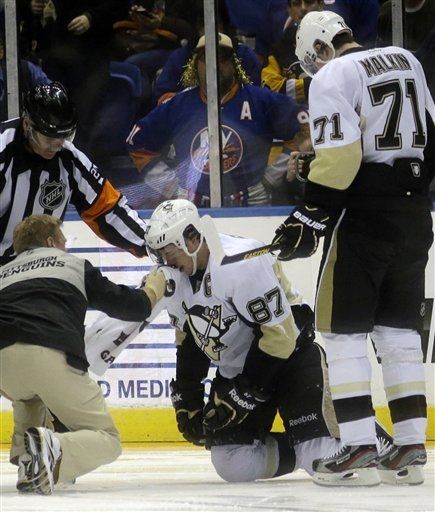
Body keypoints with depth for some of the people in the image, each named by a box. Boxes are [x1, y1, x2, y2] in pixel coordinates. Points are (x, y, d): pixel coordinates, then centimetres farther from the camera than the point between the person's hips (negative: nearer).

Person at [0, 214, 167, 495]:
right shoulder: (73, 265, 26)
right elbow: (133, 306, 27)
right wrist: (158, 283, 49)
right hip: (53, 360, -4)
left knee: (30, 396, 41)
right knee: (107, 441, 6)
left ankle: (27, 464, 18)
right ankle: (53, 451, -27)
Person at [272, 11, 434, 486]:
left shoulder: (333, 76, -9)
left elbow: (338, 157, -18)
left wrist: (311, 218, -15)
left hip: (362, 215, -7)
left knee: (343, 328, -1)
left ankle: (360, 449, -8)